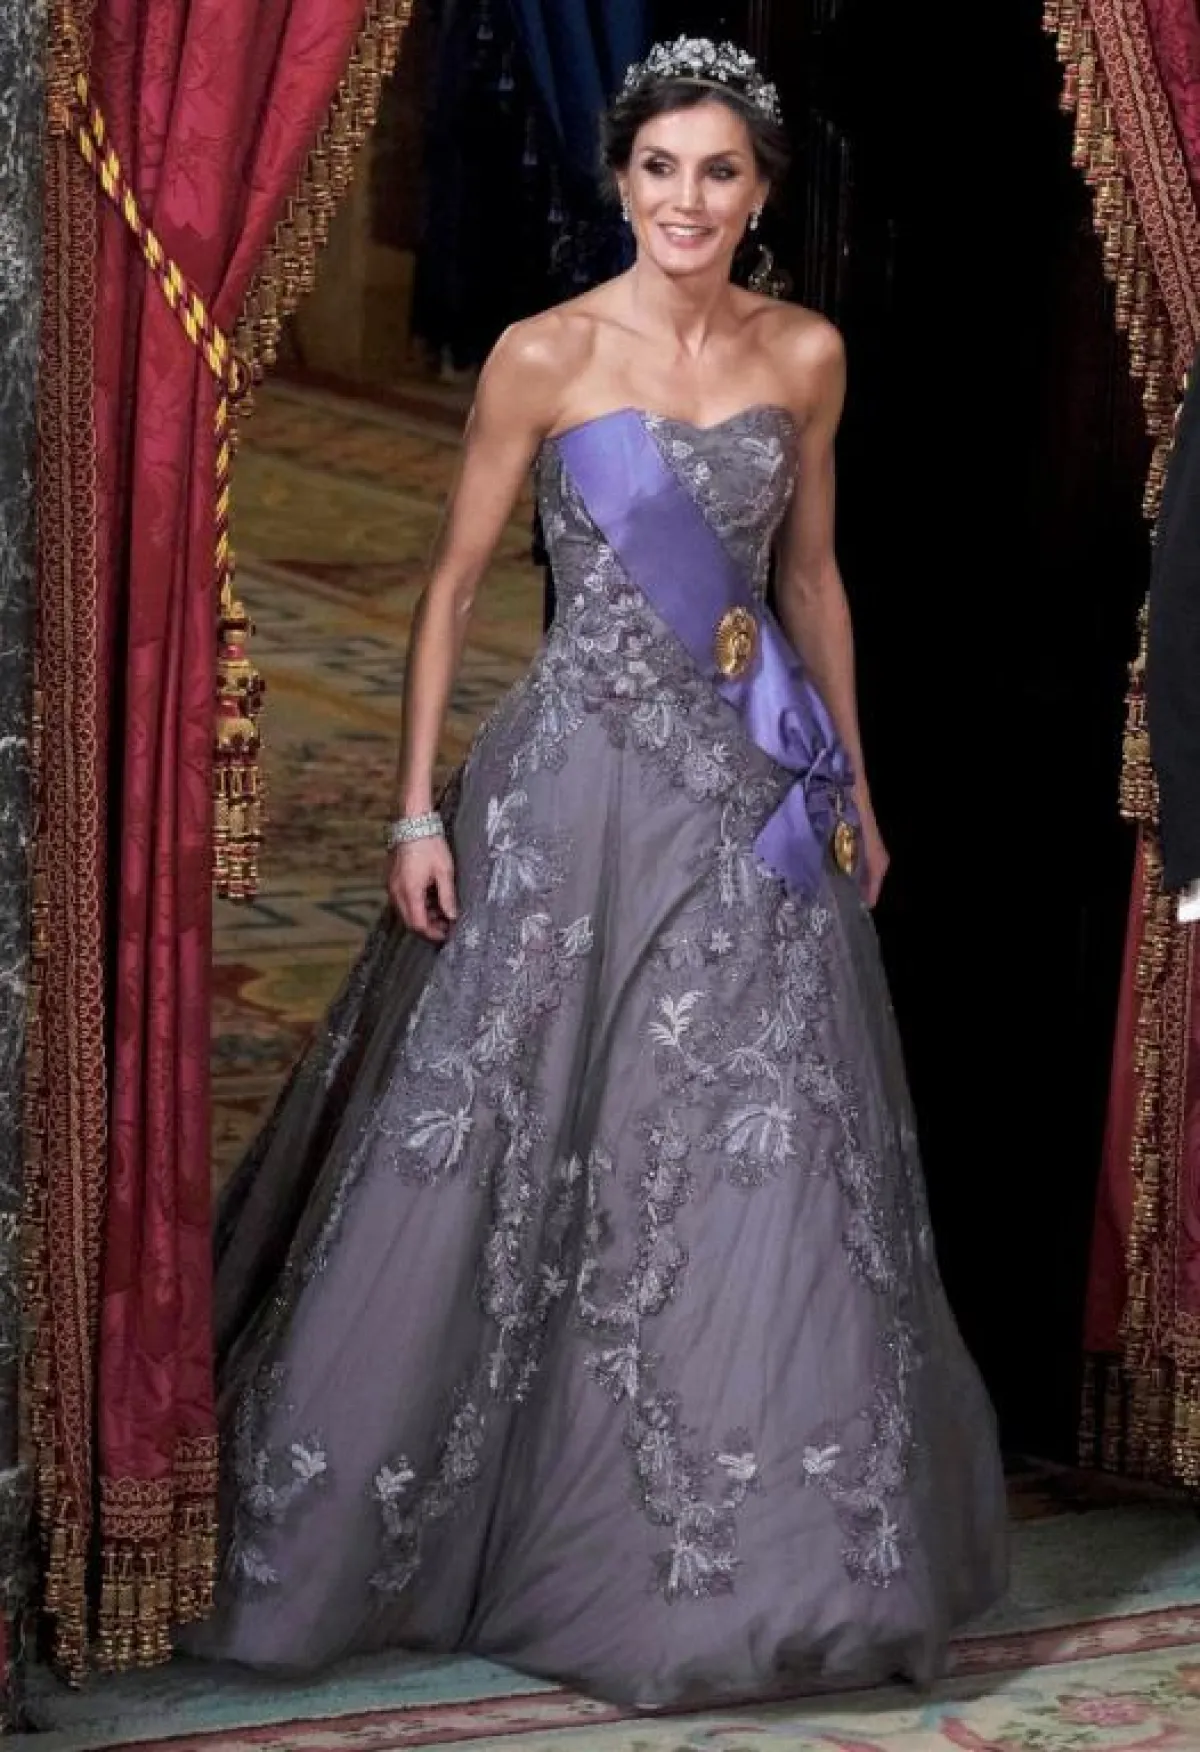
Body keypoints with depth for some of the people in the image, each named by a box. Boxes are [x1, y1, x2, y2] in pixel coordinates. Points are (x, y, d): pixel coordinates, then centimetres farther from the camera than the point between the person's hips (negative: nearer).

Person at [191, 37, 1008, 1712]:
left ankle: (780, 1545, 17)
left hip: (758, 794, 3)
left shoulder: (806, 356, 5)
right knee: (500, 1151, 1)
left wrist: (856, 786, 16)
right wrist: (420, 812, -6)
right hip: (578, 785, -3)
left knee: (767, 1164, 3)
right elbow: (453, 585, -1)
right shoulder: (546, 356, -5)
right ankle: (348, 1530, 17)